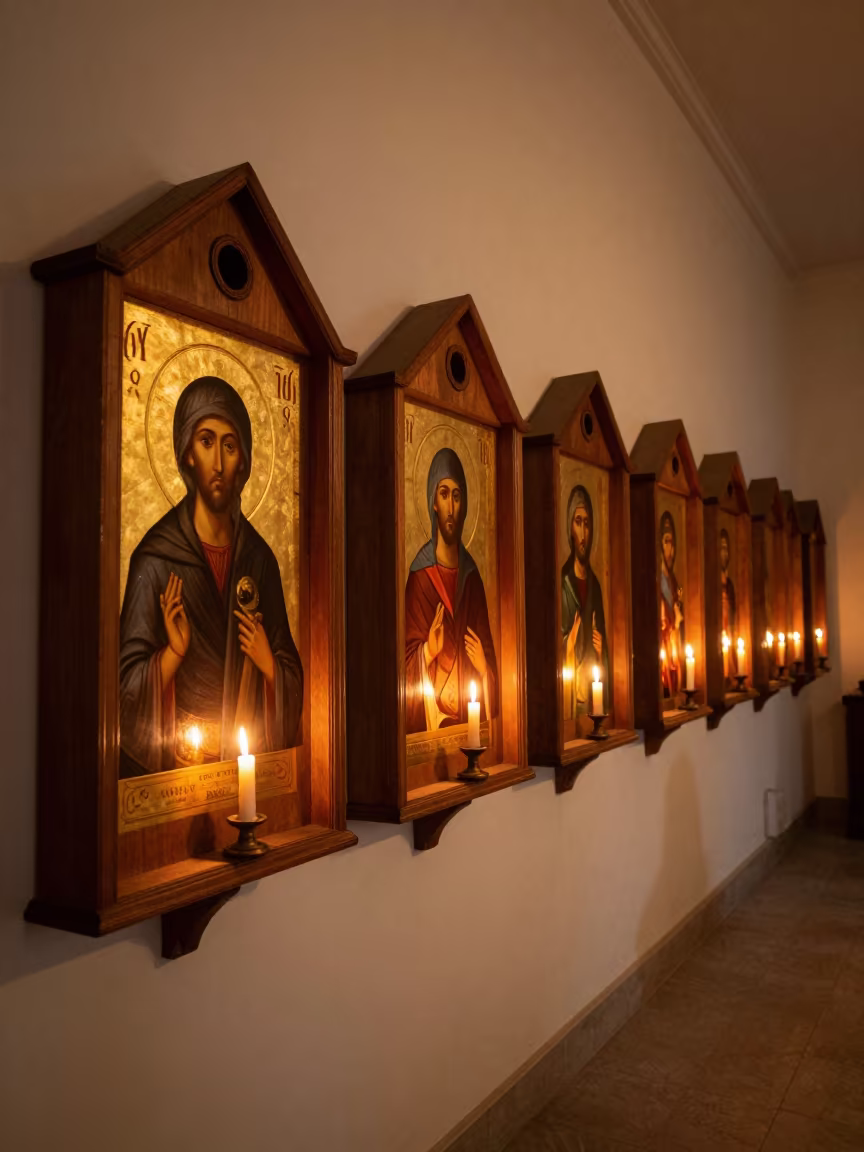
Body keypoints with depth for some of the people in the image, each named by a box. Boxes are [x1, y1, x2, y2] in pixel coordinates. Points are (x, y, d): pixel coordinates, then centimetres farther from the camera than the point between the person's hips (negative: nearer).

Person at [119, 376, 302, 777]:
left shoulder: (259, 558, 4)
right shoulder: (156, 556, -6)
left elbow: (292, 674, 11)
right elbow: (128, 683, -5)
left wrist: (269, 663, -8)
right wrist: (174, 651, -20)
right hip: (180, 758, -2)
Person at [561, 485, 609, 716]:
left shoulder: (595, 584, 11)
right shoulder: (563, 583, -9)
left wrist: (602, 651, 0)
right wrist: (568, 645, -26)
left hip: (595, 687, 6)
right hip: (572, 687, -6)